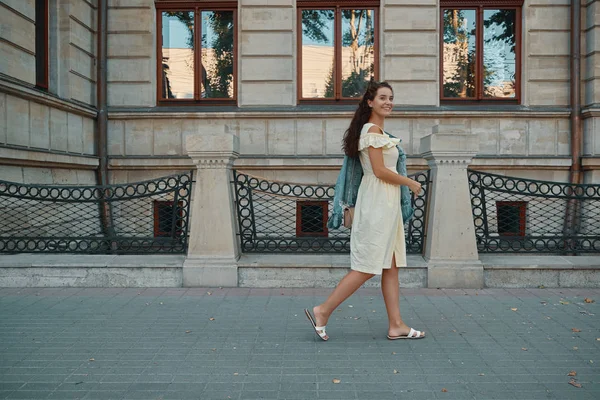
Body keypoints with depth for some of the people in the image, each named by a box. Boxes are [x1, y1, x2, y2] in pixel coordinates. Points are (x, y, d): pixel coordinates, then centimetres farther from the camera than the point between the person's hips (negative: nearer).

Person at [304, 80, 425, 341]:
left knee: (391, 266, 9)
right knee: (368, 267, -7)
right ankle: (322, 311, 0)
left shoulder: (377, 130, 18)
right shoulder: (373, 129, -12)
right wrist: (410, 183, -8)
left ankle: (396, 326, 14)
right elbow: (379, 171, -18)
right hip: (377, 201, -10)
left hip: (387, 202, 10)